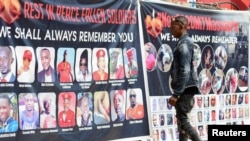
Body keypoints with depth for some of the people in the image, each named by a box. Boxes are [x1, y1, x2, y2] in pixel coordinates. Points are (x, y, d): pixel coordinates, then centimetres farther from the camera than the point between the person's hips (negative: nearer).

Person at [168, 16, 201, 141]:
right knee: (181, 120, 11)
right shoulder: (187, 42, 16)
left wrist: (176, 94, -22)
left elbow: (184, 71, -22)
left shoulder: (183, 44, -14)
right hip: (187, 88, 10)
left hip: (184, 89, -10)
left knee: (183, 121, -8)